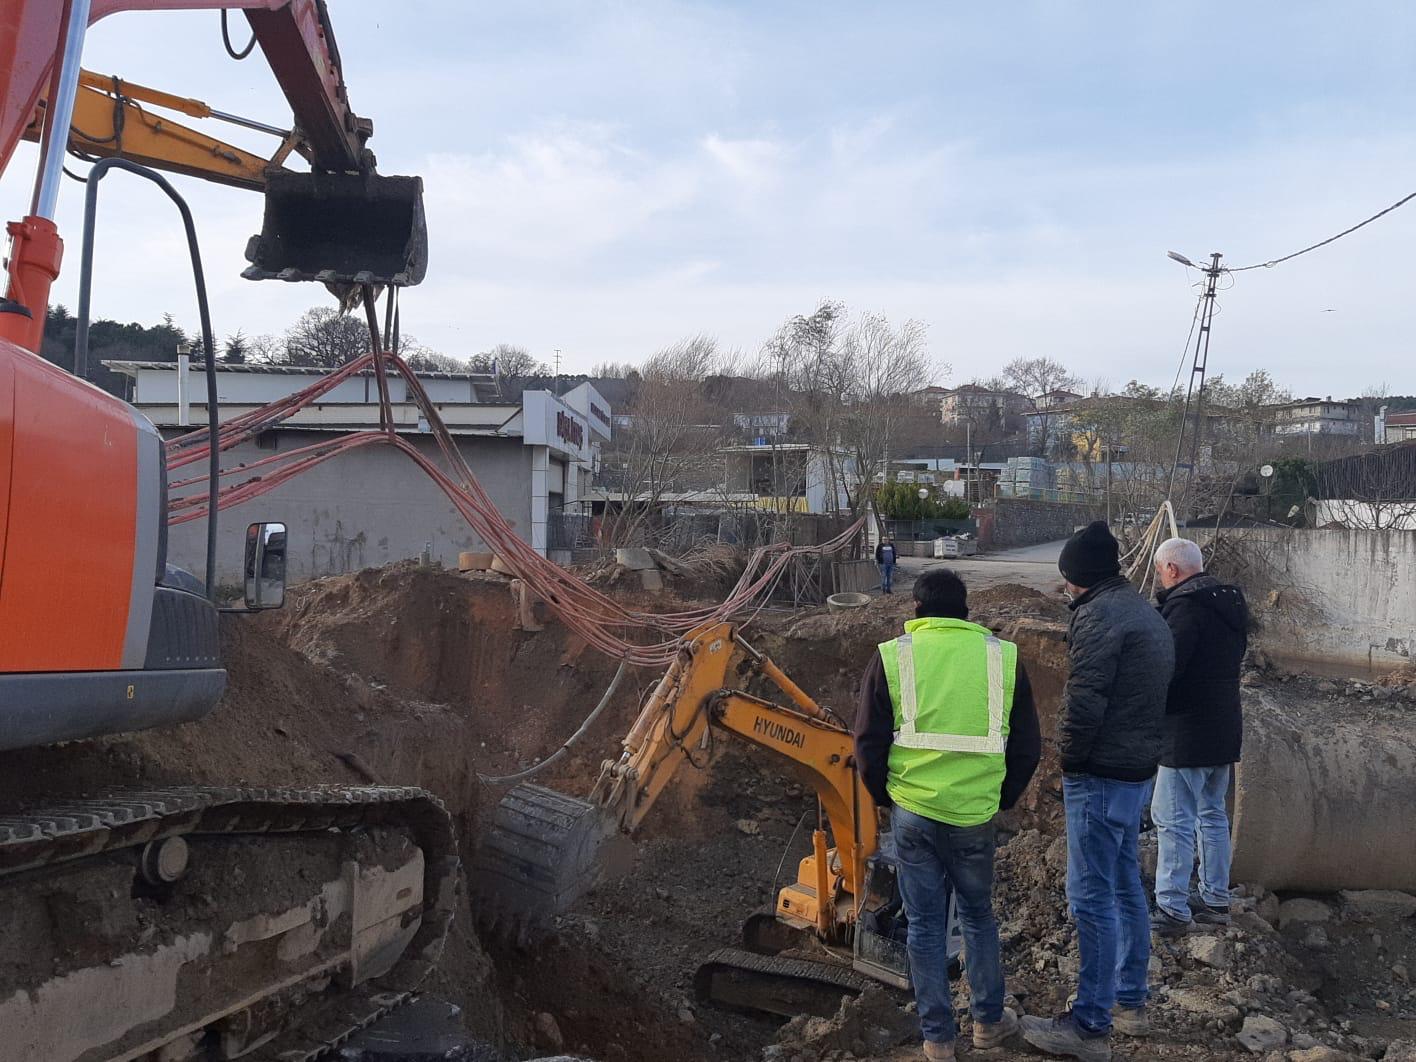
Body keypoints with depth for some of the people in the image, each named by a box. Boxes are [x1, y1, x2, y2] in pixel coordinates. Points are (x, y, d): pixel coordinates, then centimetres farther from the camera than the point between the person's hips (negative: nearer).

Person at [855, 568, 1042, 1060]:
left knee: (925, 925, 12)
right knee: (978, 916, 22)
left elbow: (869, 743, -2)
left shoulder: (893, 656, -3)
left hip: (912, 813, -1)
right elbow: (1028, 746, 6)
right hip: (975, 815, 1)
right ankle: (988, 1020, 33)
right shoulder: (1002, 656, 1)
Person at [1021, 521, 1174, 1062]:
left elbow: (1083, 701, -22)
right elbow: (1152, 695, 18)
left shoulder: (1099, 613, -16)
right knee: (1126, 888, 19)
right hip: (1139, 770, 10)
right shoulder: (1149, 615, 16)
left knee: (1093, 899, -4)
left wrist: (1069, 757, -8)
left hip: (1101, 775, -10)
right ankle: (1131, 1003, 30)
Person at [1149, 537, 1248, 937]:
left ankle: (1172, 910, -1)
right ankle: (1215, 899, 28)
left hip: (1188, 734, -9)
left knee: (1173, 820, -4)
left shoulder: (1185, 607, -19)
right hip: (1225, 728, 10)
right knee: (1212, 814, 19)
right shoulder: (1229, 602, 11)